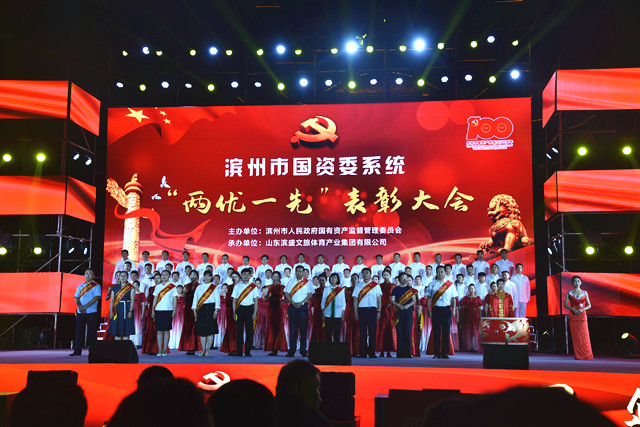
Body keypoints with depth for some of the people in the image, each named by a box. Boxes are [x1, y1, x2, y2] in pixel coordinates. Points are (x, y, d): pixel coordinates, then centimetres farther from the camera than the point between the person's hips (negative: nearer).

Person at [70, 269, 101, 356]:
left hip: (92, 312, -4)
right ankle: (77, 350, 6)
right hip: (80, 312, 4)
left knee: (92, 332, -3)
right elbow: (76, 297, 7)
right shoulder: (80, 286, 15)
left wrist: (85, 306, -16)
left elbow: (96, 297, -10)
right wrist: (80, 306, -12)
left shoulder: (96, 286, 2)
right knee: (79, 331, 3)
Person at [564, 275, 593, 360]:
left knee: (584, 335, -4)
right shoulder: (569, 293, 5)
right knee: (575, 336, -2)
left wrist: (582, 309, -11)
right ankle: (578, 356, 2)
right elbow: (565, 304, 2)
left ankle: (586, 355, 2)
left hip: (582, 315, 1)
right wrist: (572, 309, -14)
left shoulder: (585, 293, 8)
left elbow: (589, 305, 7)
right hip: (573, 316, 0)